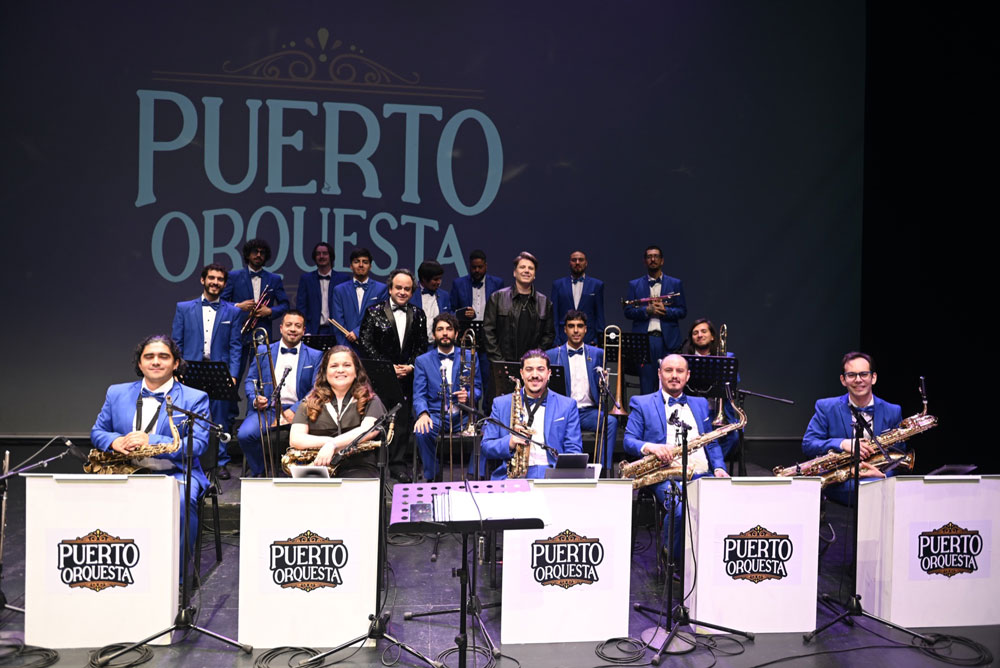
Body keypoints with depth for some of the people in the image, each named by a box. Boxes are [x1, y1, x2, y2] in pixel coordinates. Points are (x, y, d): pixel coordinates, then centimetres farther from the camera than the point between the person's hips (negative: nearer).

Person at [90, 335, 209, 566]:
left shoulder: (195, 399, 2)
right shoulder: (117, 393, 15)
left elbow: (197, 444, -8)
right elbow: (97, 432, 18)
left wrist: (151, 441, -21)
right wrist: (114, 441, -8)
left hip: (176, 474, -3)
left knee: (181, 501, -35)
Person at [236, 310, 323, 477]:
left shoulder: (315, 356, 10)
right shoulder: (263, 351, 17)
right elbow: (250, 381, 15)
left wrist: (293, 411, -13)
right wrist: (255, 399, -8)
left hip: (296, 411, -2)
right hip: (265, 409, 2)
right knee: (245, 435, -26)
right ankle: (259, 474, 1)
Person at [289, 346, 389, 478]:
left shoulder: (370, 401, 13)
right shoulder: (309, 404, 18)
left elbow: (369, 430, -7)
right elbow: (295, 440, 5)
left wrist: (332, 444, -20)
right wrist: (328, 441, -12)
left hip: (358, 468, -1)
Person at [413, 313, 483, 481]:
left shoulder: (469, 356, 13)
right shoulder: (423, 360, 11)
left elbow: (477, 388, 11)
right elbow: (419, 394, 1)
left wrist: (468, 396, -15)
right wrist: (423, 414, -21)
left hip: (462, 415, 0)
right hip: (435, 415, 0)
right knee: (422, 432, -32)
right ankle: (432, 478, -12)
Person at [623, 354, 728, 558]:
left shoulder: (701, 404, 25)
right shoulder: (641, 403, 12)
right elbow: (628, 441, 4)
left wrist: (719, 468, 6)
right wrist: (649, 446, -18)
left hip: (702, 475, 4)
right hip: (667, 476, -4)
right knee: (682, 511, -33)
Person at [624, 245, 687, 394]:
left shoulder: (675, 284, 12)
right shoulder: (634, 285, 12)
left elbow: (682, 311, 7)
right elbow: (628, 311, 5)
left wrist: (665, 310, -10)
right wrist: (647, 310, -11)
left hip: (667, 340, 0)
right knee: (646, 384, 0)